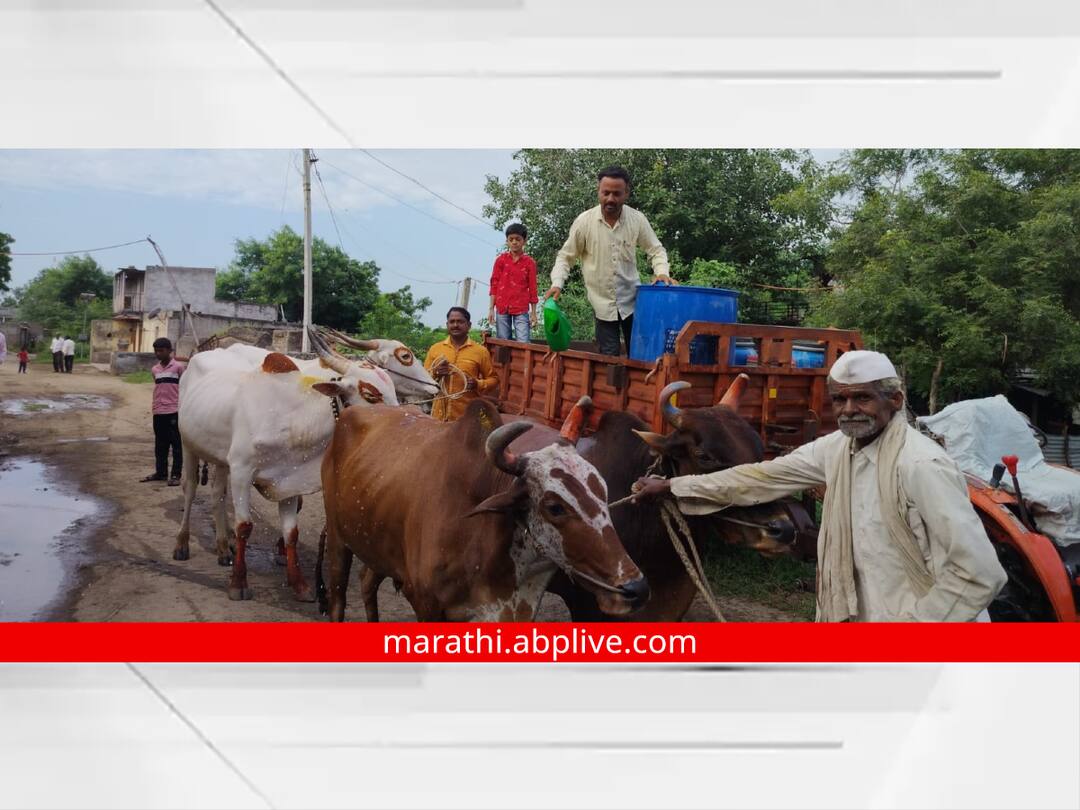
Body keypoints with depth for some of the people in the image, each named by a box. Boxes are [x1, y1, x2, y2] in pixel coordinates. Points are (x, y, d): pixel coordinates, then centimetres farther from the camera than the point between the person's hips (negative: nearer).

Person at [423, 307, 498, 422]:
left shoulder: (480, 351, 2)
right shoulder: (435, 349, 9)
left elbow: (493, 379, 7)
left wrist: (478, 384, -12)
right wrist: (435, 373, -8)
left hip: (468, 416, -2)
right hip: (439, 415, 2)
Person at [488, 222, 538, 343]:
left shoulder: (529, 262, 3)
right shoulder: (501, 260, 6)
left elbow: (532, 288, 5)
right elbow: (494, 285, 7)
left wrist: (533, 313, 3)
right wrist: (491, 309, 2)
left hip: (521, 309, -1)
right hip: (502, 308, 1)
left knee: (523, 344, -10)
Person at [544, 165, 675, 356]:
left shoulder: (637, 219, -5)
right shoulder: (584, 221, -8)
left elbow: (656, 250, 4)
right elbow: (565, 257, 0)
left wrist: (662, 272, -16)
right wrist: (557, 284, -15)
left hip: (632, 300, 1)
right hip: (602, 302, -1)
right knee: (609, 357, 2)